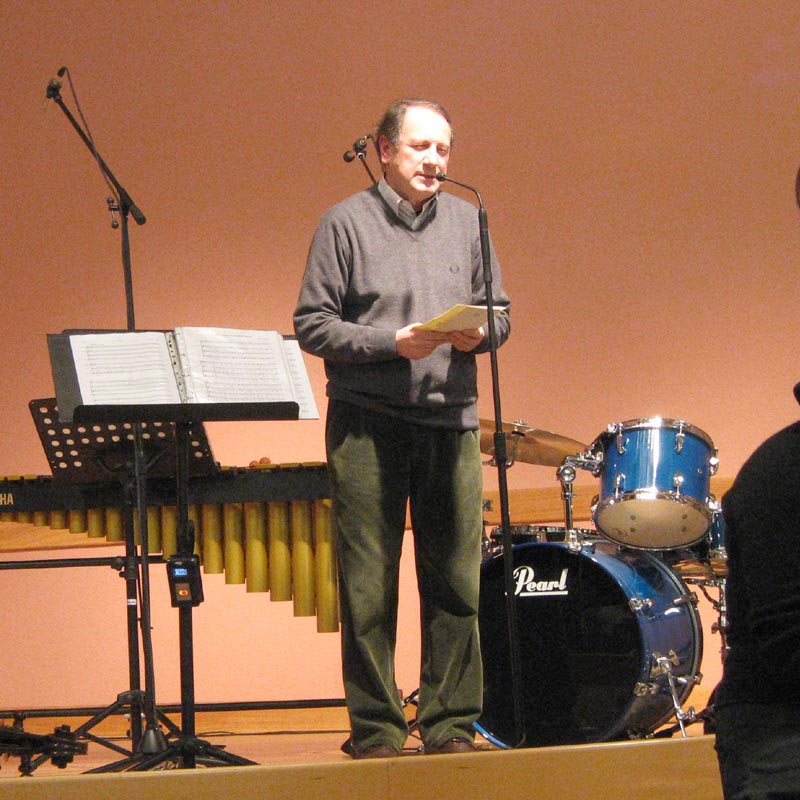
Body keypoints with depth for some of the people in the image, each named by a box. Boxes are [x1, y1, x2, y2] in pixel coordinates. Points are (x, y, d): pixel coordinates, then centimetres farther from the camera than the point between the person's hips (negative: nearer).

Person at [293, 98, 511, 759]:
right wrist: (392, 342, -14)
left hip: (452, 419, 3)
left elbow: (499, 311, 18)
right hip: (367, 422, -3)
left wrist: (478, 333, -5)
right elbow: (312, 325, -2)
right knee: (369, 587, -2)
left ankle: (451, 723, 9)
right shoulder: (346, 223, 2)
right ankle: (374, 728, 4)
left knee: (455, 581, 2)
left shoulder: (467, 221, 14)